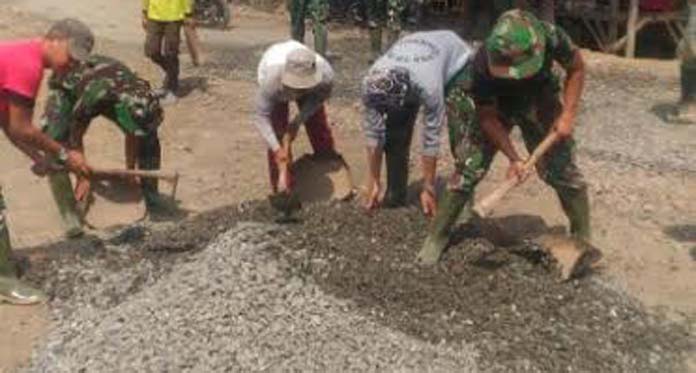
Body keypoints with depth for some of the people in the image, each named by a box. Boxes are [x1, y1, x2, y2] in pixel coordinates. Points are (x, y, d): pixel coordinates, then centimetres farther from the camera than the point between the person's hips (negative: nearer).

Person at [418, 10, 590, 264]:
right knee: (467, 170, -9)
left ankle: (582, 239, 16)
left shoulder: (551, 37, -35)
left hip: (540, 101, 2)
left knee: (563, 169, -2)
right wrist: (513, 158, -24)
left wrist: (568, 115, -20)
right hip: (494, 105, -1)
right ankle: (437, 236, 7)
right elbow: (488, 117, -21)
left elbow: (576, 69, -12)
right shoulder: (483, 66, -37)